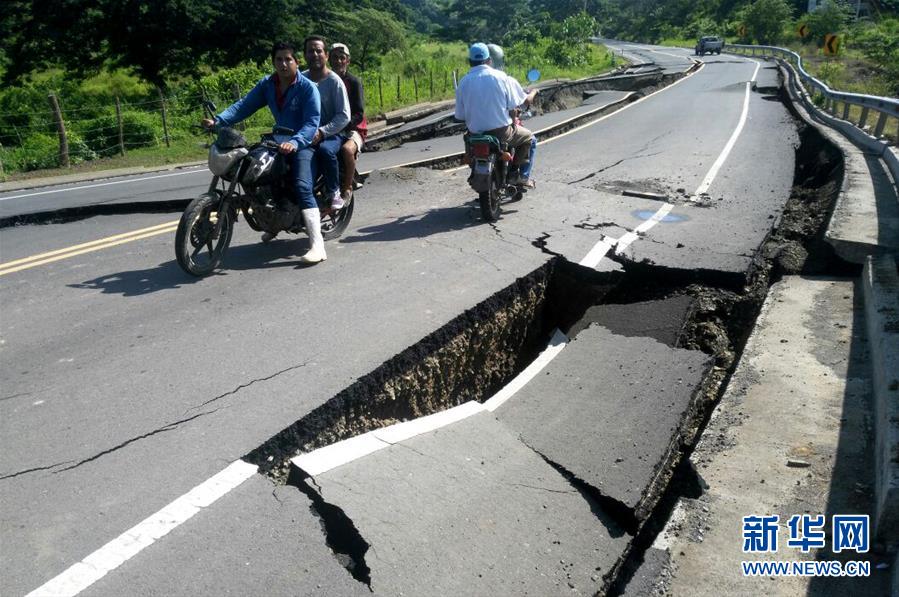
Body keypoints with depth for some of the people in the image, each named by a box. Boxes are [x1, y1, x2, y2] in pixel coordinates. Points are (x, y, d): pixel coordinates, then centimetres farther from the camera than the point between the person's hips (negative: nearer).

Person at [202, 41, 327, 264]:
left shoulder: (308, 88, -12)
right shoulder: (267, 85, 5)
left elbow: (312, 123, -22)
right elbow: (244, 105, -5)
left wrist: (294, 143, -41)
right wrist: (218, 121, -21)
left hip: (303, 143, -7)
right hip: (280, 140, 8)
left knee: (302, 187, -28)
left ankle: (318, 245, -34)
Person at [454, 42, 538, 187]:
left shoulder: (464, 82, -2)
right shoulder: (501, 77, -8)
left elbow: (460, 115, 1)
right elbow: (525, 101, -4)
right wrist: (534, 92, 20)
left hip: (475, 134, 4)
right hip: (501, 131, -4)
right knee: (529, 138, 23)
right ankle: (522, 175, 13)